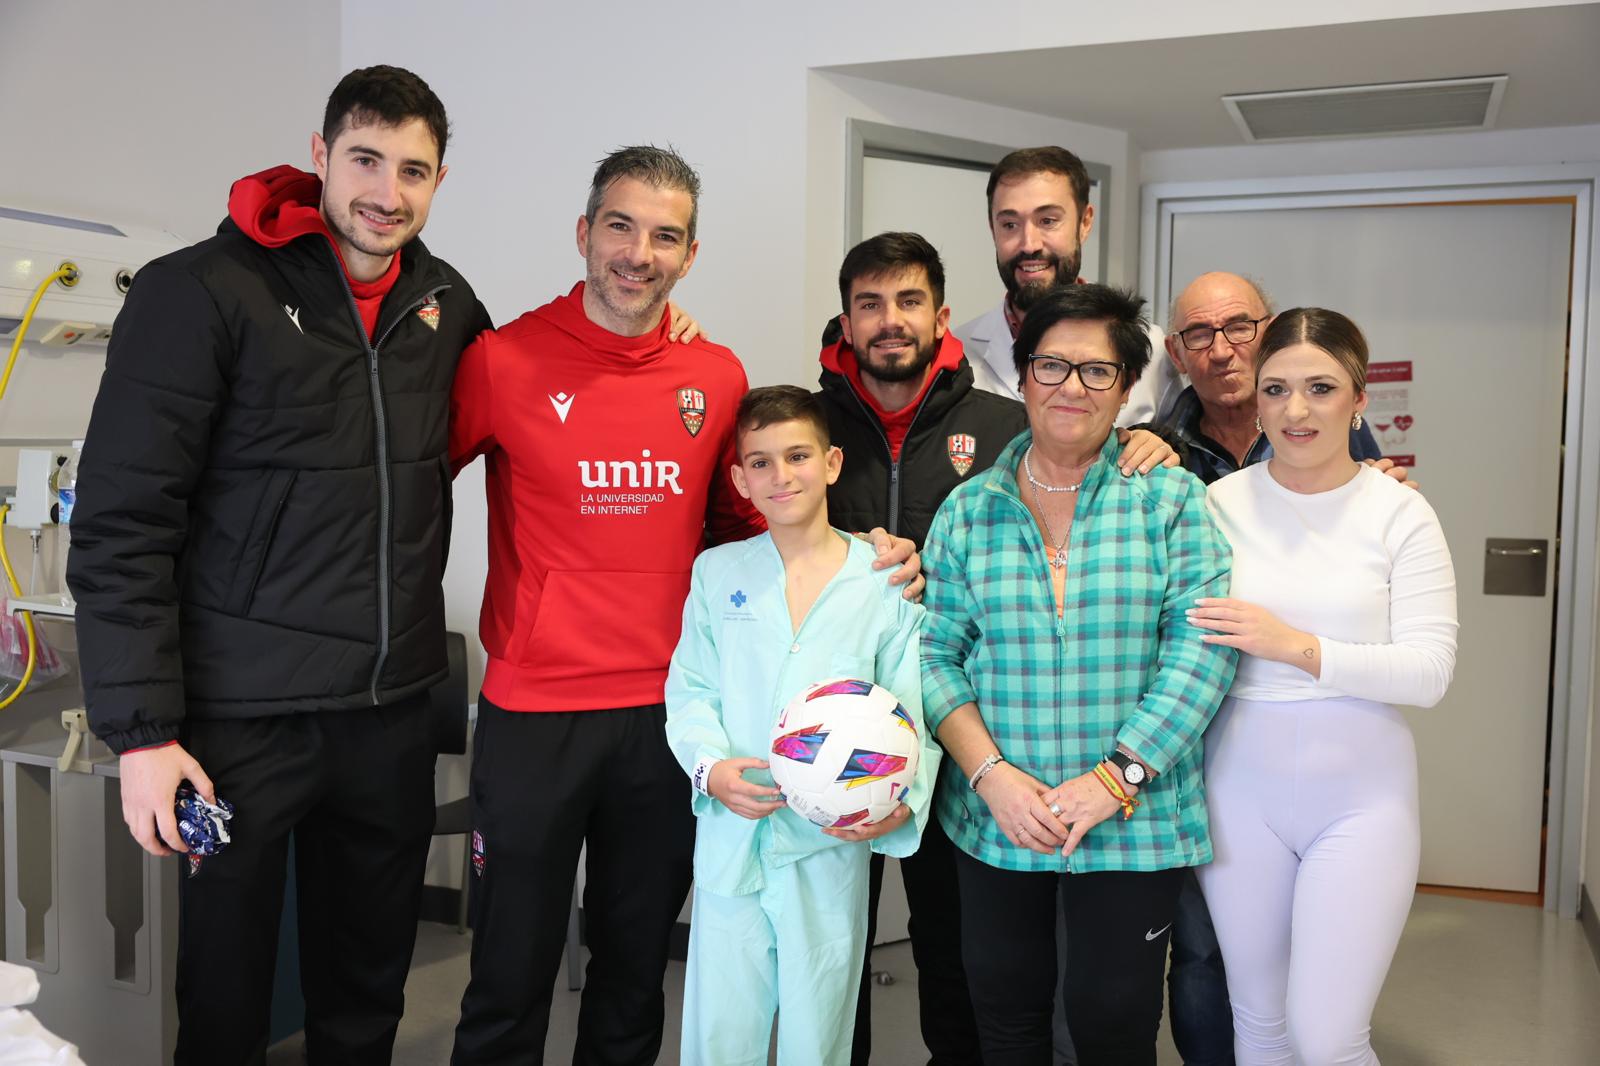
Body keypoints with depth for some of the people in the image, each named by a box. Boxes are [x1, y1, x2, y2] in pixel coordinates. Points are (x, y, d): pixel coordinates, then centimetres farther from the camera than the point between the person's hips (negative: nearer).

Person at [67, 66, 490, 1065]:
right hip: (244, 714, -4)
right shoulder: (202, 292, -11)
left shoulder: (444, 300, 6)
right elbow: (121, 526, -12)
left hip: (395, 709, 5)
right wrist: (143, 731, -15)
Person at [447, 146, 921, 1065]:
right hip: (533, 714, -2)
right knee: (512, 976, 9)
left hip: (669, 714, 3)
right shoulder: (505, 360, -6)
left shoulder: (719, 377, 3)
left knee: (637, 969, 18)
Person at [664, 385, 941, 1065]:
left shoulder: (887, 582, -1)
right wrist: (710, 766, -14)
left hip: (832, 847, -1)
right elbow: (689, 690, 4)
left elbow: (913, 715, -3)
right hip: (730, 840, 1)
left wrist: (902, 804, -19)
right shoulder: (717, 573, 6)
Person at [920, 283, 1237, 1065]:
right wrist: (990, 774, -12)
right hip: (994, 823, 2)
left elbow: (1199, 648, -10)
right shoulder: (968, 510, 4)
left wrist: (1114, 779, -16)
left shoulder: (1171, 498, -2)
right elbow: (935, 654, 1)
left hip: (1133, 825, -2)